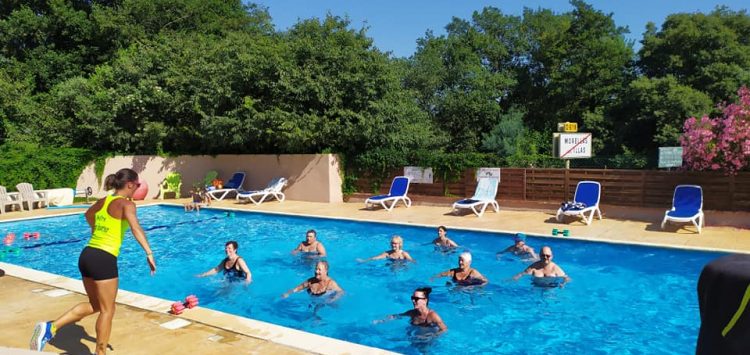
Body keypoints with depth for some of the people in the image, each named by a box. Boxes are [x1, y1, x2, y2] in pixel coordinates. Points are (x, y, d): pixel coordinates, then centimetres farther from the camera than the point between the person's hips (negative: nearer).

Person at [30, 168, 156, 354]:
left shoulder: (103, 201, 15)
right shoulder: (126, 204, -9)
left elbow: (88, 214, 37)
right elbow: (135, 228, -28)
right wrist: (149, 253, -36)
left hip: (87, 255, 8)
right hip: (104, 259, -8)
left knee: (94, 305, 24)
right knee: (107, 310, 7)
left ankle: (50, 327, 13)